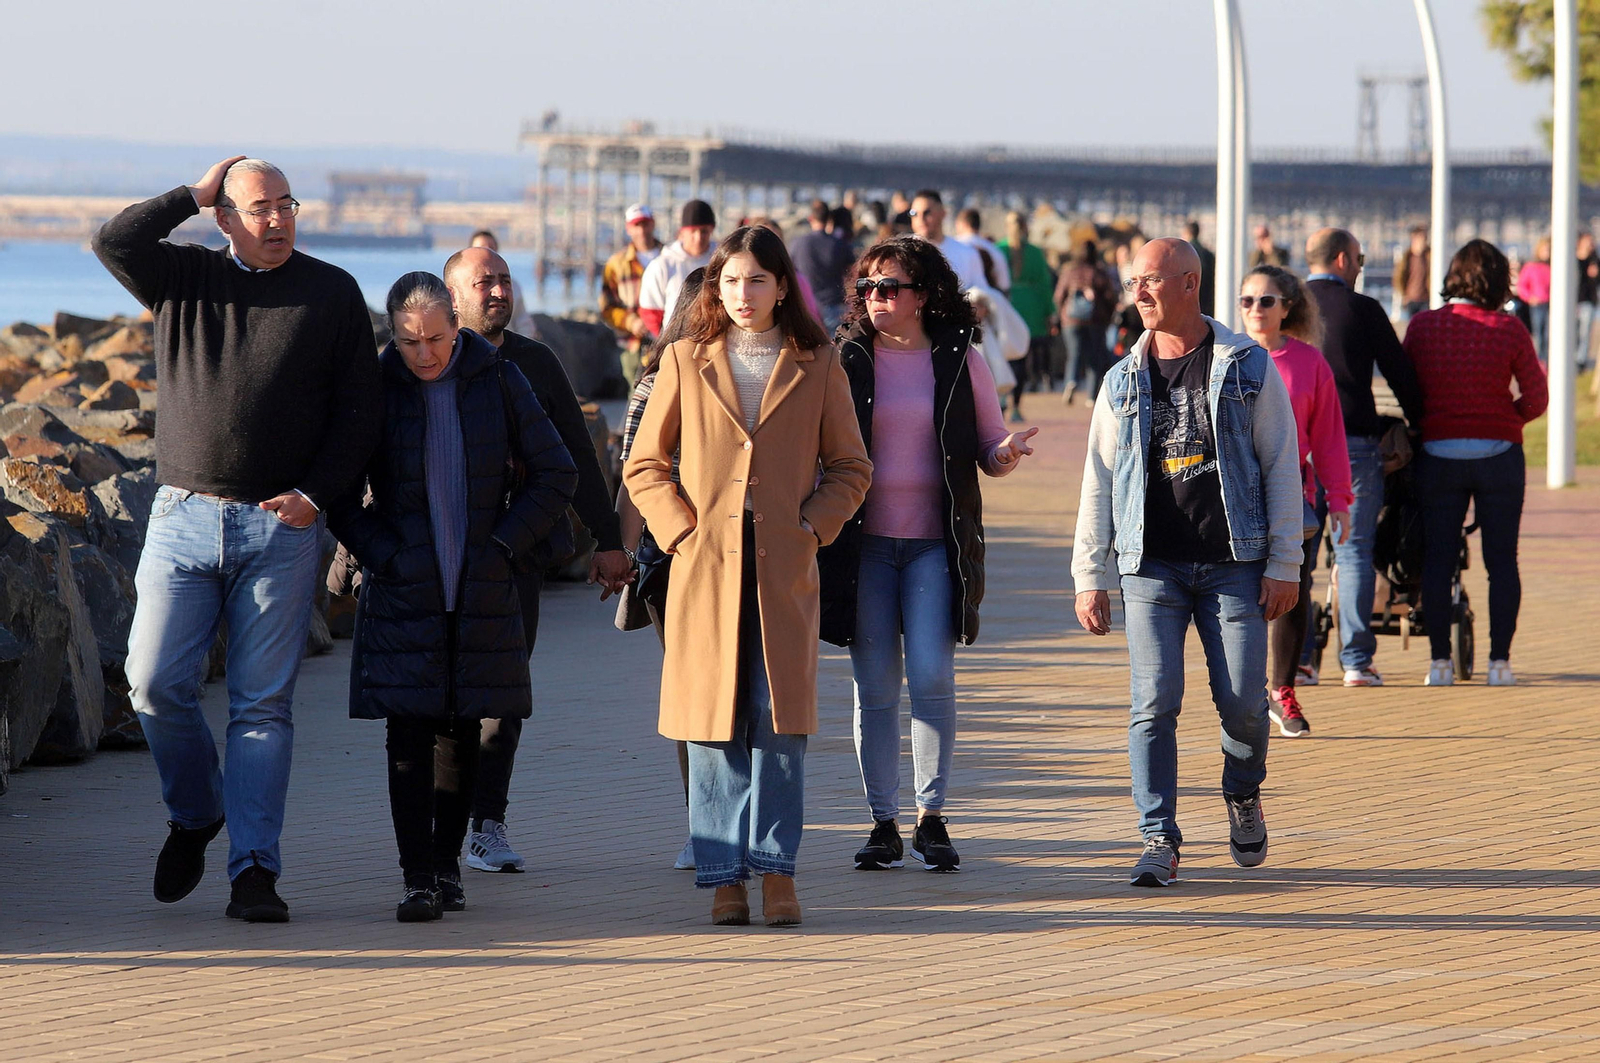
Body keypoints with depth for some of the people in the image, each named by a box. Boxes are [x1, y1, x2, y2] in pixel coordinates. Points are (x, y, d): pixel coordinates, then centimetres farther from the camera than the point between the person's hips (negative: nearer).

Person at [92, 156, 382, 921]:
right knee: (155, 683, -5)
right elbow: (114, 241, -7)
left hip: (281, 526, -1)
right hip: (184, 514, 1)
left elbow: (360, 410, 6)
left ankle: (254, 872, 0)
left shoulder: (332, 293, 7)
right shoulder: (184, 279, 10)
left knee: (263, 702, -2)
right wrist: (193, 195, 0)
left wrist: (317, 493, -7)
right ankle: (195, 814, 21)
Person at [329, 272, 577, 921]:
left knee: (461, 733, 8)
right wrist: (380, 554, -6)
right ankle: (418, 879, -7)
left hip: (480, 594, 1)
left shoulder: (498, 381, 1)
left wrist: (504, 545, -2)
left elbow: (556, 475, 7)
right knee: (409, 736, -7)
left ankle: (447, 863, 22)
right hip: (403, 594, -1)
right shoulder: (375, 387, -2)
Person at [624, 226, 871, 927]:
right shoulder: (685, 362, 7)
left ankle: (775, 869, 4)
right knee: (713, 725, 0)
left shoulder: (817, 365, 7)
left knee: (781, 722, -5)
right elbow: (644, 464, 11)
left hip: (784, 567, 0)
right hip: (705, 568, 0)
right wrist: (679, 529, -2)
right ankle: (723, 877, 5)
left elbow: (850, 467, 12)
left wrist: (812, 525, -2)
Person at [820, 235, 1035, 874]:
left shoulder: (959, 360, 4)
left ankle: (931, 819, 2)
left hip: (934, 542, -1)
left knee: (931, 677, -11)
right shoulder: (847, 361, 4)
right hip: (864, 541, 1)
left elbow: (990, 448, 9)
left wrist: (1007, 454, -15)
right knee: (875, 688, 2)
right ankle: (883, 824, 10)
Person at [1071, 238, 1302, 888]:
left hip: (1234, 563, -2)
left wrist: (1284, 565, -3)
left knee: (1243, 700, -5)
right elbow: (1098, 482, 12)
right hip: (1151, 567, 2)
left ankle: (1243, 797, 25)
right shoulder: (1124, 381, 11)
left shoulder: (1248, 366, 3)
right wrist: (1089, 576, 6)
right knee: (1154, 705, -7)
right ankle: (1159, 841, -2)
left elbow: (1281, 467, 3)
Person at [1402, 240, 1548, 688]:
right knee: (1501, 559, 6)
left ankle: (1439, 662, 2)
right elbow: (1536, 399, -4)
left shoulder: (1422, 326, -3)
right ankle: (1499, 661, 4)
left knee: (1437, 560, 6)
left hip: (1438, 453, 1)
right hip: (1498, 455, -1)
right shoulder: (1508, 329, -7)